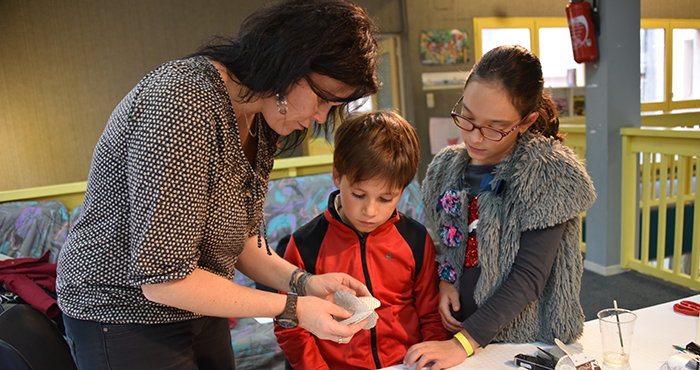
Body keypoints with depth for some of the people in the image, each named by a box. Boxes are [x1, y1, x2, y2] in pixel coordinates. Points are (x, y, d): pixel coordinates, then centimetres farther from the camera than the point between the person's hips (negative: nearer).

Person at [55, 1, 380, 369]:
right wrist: (291, 308, -24)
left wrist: (301, 281, -10)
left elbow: (239, 235, 5)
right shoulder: (183, 106, -30)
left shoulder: (259, 121, -1)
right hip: (124, 318, -7)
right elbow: (164, 279, -29)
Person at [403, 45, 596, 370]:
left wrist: (464, 342, -22)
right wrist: (444, 279, -6)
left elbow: (529, 277, -19)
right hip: (457, 328, 4)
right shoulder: (447, 167, -1)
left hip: (525, 339, -4)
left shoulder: (549, 174, -16)